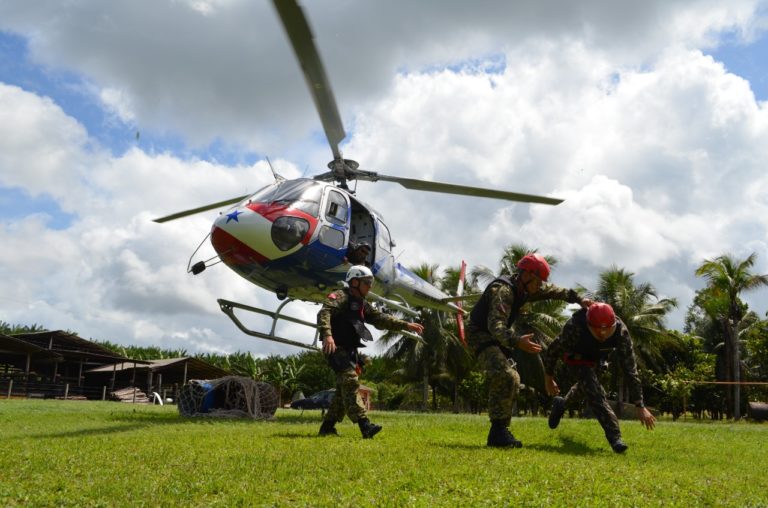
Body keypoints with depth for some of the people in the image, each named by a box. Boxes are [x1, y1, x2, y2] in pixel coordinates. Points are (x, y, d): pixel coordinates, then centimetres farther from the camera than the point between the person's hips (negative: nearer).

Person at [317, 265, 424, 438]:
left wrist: (406, 325, 12)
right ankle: (364, 425, -27)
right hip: (337, 349, -10)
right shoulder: (340, 296, -8)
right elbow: (324, 312, -24)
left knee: (344, 390, 9)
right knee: (350, 382, -19)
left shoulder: (362, 304, 20)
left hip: (350, 351, 10)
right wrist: (327, 335, -41)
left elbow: (380, 318, 20)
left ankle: (327, 427, 17)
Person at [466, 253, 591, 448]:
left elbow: (552, 291, 19)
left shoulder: (524, 289, 2)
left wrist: (578, 299, 12)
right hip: (480, 334, -10)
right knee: (505, 377, -27)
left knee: (513, 381, 6)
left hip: (495, 337, 10)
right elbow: (496, 325, -40)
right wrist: (517, 342, -55)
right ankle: (498, 431, -19)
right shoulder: (503, 291, -27)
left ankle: (499, 433, 11)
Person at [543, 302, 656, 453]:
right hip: (576, 357, -4)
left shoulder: (621, 331, -35)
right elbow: (554, 350, -24)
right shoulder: (575, 327, -43)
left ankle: (561, 404, 54)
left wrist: (640, 406, -28)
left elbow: (630, 369, -30)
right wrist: (548, 378, -13)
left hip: (596, 359, 4)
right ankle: (614, 436, -29)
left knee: (586, 384, 26)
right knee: (594, 391, -27)